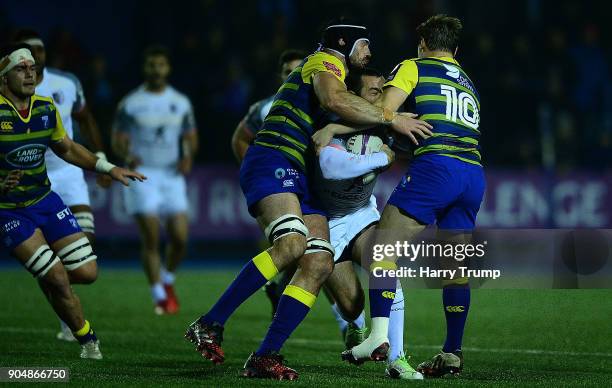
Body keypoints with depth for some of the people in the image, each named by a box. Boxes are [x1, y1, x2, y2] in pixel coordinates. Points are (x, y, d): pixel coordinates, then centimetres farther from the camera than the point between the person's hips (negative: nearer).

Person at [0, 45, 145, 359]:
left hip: (45, 200, 6)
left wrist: (109, 168, 9)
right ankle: (87, 340, 7)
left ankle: (47, 277, 30)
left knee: (86, 272, -2)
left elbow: (66, 148, 18)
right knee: (58, 279, -15)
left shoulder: (46, 108, 1)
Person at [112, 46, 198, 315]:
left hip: (172, 175, 3)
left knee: (180, 237, -5)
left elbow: (191, 138, 15)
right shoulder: (130, 104, -1)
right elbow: (118, 140, 1)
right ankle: (159, 296, -2)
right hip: (142, 174, -2)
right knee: (151, 238, -10)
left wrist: (188, 156, -6)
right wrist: (127, 156, -20)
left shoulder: (181, 103, 8)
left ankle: (167, 280, 24)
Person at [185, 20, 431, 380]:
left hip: (300, 180, 10)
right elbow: (335, 100, -22)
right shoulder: (325, 62, 0)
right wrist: (391, 118, -18)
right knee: (293, 242, -31)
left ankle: (265, 357, -8)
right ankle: (209, 326, -27)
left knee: (320, 265, -6)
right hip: (272, 163, -10)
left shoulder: (338, 77, 30)